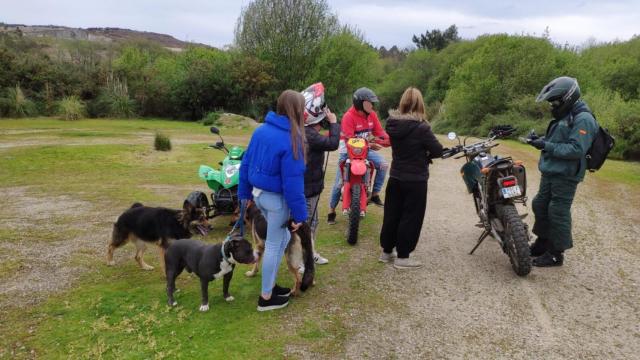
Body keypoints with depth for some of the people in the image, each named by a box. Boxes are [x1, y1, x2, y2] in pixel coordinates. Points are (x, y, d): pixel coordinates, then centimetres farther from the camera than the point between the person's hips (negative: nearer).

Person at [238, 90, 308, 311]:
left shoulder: (261, 130, 2)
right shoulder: (291, 139, -21)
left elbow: (246, 163, 8)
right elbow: (293, 181, -22)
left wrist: (245, 193, 18)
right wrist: (299, 213, -14)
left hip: (259, 193, 8)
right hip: (277, 198, -8)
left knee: (281, 238, 23)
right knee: (274, 245, 6)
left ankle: (270, 284, 33)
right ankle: (266, 298, 21)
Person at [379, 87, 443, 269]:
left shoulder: (392, 124, -2)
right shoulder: (421, 127, -19)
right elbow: (438, 150, -14)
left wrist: (420, 154, 5)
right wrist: (426, 155, 5)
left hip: (395, 177, 6)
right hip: (415, 180, -6)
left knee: (392, 215, 16)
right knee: (411, 218, 6)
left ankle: (386, 251, 28)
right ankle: (402, 257, 13)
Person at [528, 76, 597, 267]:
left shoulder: (583, 119, -16)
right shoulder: (564, 116, 14)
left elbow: (576, 150, -24)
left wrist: (546, 146, -24)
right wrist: (541, 140, 4)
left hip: (565, 176, -10)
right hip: (551, 173, 10)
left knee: (558, 213, -3)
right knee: (540, 206, 16)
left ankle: (556, 254, 9)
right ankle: (542, 243, 32)